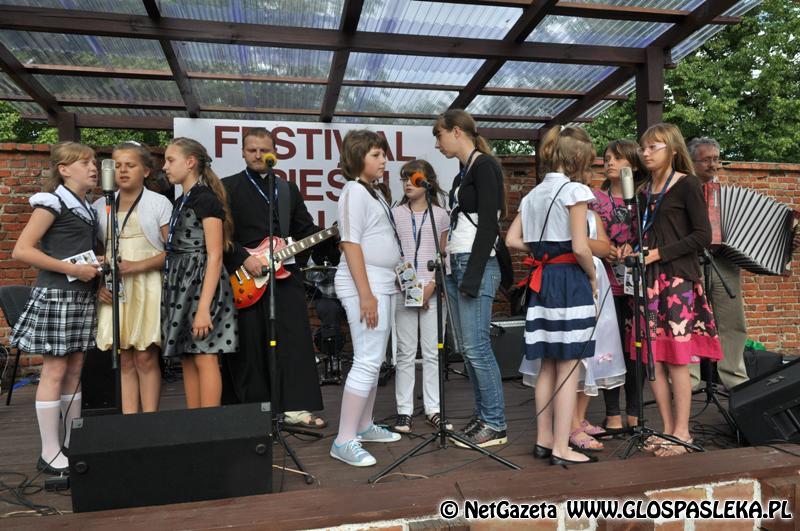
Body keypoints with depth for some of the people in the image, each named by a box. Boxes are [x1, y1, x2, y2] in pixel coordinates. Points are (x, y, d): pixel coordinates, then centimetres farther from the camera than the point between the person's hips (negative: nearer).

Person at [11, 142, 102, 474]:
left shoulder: (88, 209, 15)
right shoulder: (52, 203, -7)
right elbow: (21, 251, -13)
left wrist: (97, 272, 6)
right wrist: (72, 269, -17)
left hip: (82, 296, 7)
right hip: (56, 295, -7)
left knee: (74, 369, 10)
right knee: (55, 371, -3)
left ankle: (72, 443, 19)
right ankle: (49, 452, 6)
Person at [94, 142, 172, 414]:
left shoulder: (159, 203, 3)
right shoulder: (100, 205, 14)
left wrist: (136, 266, -14)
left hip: (147, 286, -3)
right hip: (112, 289, 3)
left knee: (145, 358, -4)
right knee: (124, 361, 4)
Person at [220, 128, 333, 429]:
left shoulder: (288, 189, 18)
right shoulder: (227, 187, 4)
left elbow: (306, 230, 15)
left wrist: (335, 238, 0)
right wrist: (243, 258, -16)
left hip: (285, 273, 4)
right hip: (244, 278, -3)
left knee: (295, 341, -1)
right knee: (248, 345, 3)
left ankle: (295, 407, 6)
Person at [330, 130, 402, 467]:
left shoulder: (374, 192, 18)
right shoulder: (354, 191, -8)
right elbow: (350, 243, -15)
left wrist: (381, 289, 17)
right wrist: (366, 294, -20)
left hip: (382, 284, 9)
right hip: (365, 286, -9)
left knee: (374, 360, 13)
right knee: (367, 361, -10)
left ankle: (364, 426, 25)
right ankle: (344, 442, -4)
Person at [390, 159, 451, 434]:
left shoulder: (440, 215, 7)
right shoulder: (395, 214, 8)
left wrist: (431, 285, -8)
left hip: (432, 289, 0)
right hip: (403, 288, 0)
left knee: (432, 352, 4)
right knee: (406, 352, 4)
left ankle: (432, 409, 14)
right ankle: (404, 410, 12)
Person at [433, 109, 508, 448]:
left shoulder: (484, 165, -7)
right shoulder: (463, 172, 18)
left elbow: (488, 224, -16)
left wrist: (473, 276, -19)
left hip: (477, 265, -9)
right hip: (457, 264, 9)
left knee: (477, 347, -7)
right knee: (468, 349, 10)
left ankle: (495, 425, 5)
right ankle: (482, 415, 21)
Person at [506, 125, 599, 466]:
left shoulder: (532, 195, 13)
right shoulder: (574, 190, -8)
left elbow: (512, 240, 10)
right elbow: (580, 247, -16)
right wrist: (593, 277, 0)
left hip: (541, 280, 7)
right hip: (570, 279, -7)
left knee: (548, 366, 13)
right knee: (569, 368, -1)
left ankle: (544, 440, 22)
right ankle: (561, 448, 5)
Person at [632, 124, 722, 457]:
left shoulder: (686, 185, -2)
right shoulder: (644, 192, 16)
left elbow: (702, 236, -8)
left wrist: (660, 253, -12)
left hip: (678, 279, -6)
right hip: (649, 280, 6)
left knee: (677, 359, -3)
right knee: (653, 359, 5)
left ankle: (682, 432, 9)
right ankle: (667, 429, 17)